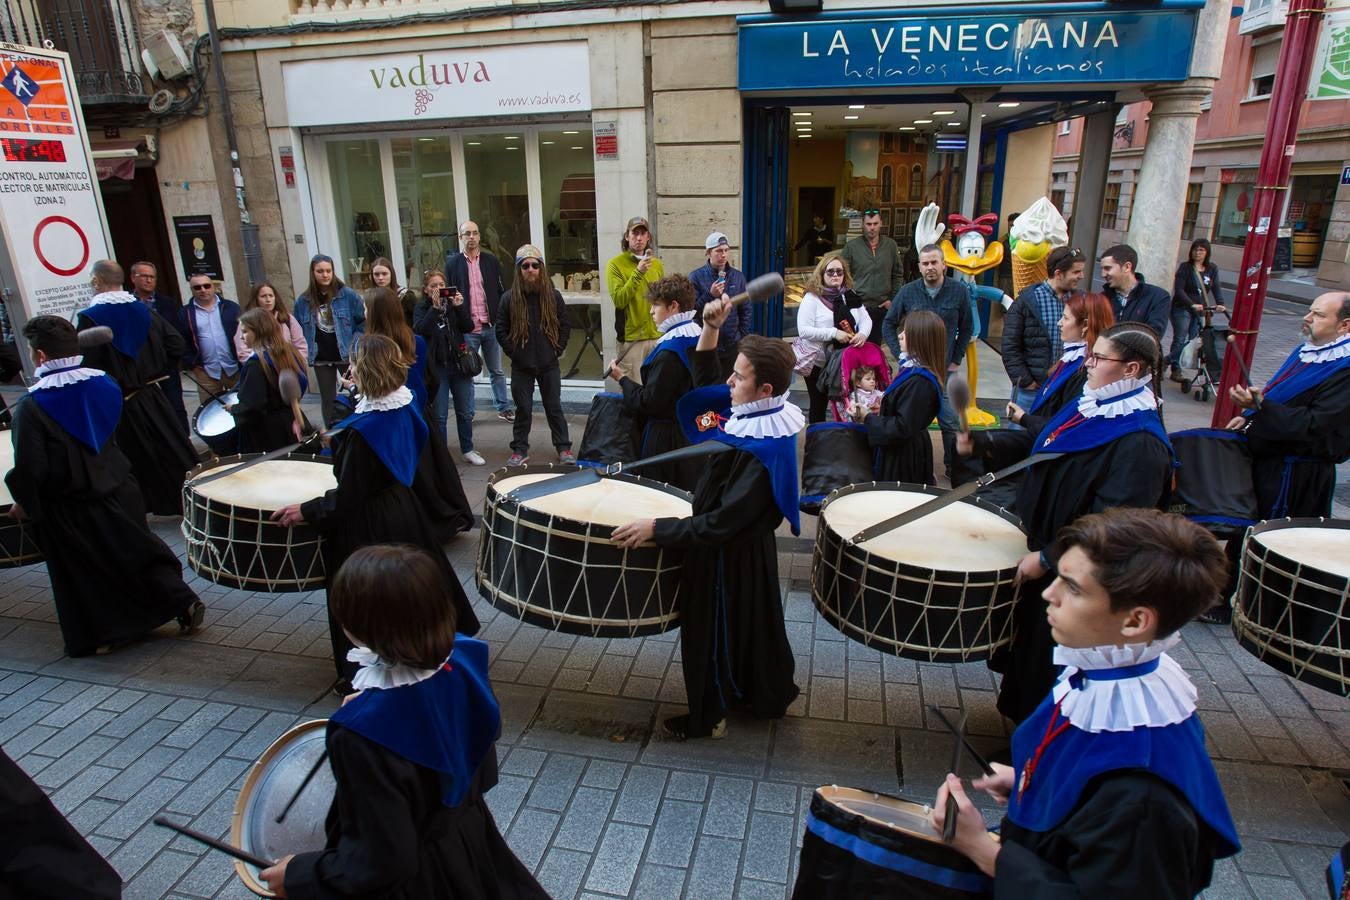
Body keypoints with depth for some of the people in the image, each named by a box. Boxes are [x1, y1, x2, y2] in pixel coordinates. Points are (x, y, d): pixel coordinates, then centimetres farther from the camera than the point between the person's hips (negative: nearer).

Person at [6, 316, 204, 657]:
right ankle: (184, 604, 19)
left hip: (71, 511, -4)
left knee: (82, 574, 13)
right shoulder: (104, 383, -6)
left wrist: (23, 502, -2)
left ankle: (98, 637, 26)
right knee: (139, 551, 20)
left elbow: (30, 468, -19)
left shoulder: (32, 406, -21)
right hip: (119, 491, 4)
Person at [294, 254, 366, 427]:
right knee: (328, 399, 13)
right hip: (321, 359, 3)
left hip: (346, 356, -3)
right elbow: (298, 331, 9)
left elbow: (363, 322, -3)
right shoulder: (303, 301, -1)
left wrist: (354, 347, -9)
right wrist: (307, 352, 1)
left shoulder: (348, 295, -9)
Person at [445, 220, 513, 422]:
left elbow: (502, 291, 5)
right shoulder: (453, 263, 0)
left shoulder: (491, 261, 4)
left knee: (497, 371, 12)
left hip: (491, 326, 1)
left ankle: (503, 407, 22)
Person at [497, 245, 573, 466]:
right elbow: (501, 330, 1)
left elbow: (564, 326, 5)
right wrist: (513, 352, -5)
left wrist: (557, 350, -2)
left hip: (549, 364, 0)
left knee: (554, 407, 9)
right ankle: (520, 449, 20)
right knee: (523, 409, 8)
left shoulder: (553, 296, -1)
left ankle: (564, 448, 18)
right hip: (521, 366, 0)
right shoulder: (509, 298, -3)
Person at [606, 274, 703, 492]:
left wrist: (622, 379, -6)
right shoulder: (698, 337, 6)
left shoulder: (669, 351, -22)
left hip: (666, 436, -9)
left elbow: (649, 402, -20)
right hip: (694, 431, 9)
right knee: (688, 495, 16)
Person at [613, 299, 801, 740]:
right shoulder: (753, 412, -7)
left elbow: (720, 524, -32)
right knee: (751, 623, 25)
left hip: (731, 555, -9)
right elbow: (705, 378, 7)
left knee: (713, 629, 12)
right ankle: (767, 697, 47)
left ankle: (708, 716, 34)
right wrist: (711, 328, -7)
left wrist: (655, 528, -28)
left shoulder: (763, 453, -33)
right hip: (743, 546, 9)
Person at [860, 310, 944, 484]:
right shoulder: (913, 368, 2)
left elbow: (903, 428, -28)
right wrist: (881, 411, 7)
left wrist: (868, 419, -20)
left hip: (904, 457, -9)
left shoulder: (919, 382, -28)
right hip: (899, 450, 9)